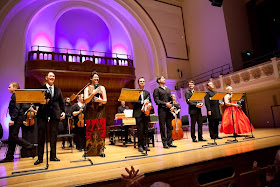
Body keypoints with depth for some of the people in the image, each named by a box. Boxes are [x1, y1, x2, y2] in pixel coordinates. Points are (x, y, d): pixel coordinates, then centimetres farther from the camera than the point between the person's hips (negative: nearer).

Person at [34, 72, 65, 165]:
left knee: (54, 136, 8)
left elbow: (62, 103, 12)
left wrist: (63, 111, -1)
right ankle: (40, 157, 11)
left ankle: (53, 156, 18)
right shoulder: (41, 89, 7)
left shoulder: (58, 90, 15)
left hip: (55, 115, 2)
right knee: (41, 136, 2)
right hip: (43, 114, -2)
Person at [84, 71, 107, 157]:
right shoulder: (87, 88, 7)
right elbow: (86, 101, -6)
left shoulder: (102, 88, 10)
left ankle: (101, 150, 8)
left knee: (101, 131, 0)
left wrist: (100, 100, -18)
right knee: (90, 132, 1)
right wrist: (93, 93, -20)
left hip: (100, 112, 1)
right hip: (90, 112, -1)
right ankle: (89, 151, 14)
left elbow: (105, 101, 3)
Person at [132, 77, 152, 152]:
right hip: (138, 113, -4)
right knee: (140, 130, -5)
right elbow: (133, 102, -6)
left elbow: (150, 101, 16)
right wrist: (142, 102, -16)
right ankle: (140, 145, 5)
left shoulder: (147, 92, 19)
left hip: (146, 113, 4)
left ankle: (145, 145, 12)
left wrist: (149, 104, -7)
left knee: (146, 130, 5)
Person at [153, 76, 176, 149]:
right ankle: (164, 143, 7)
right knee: (162, 127, -1)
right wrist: (165, 104, -17)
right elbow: (156, 100, -8)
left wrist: (172, 106, -3)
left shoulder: (168, 89, 20)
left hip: (169, 110, 5)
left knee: (169, 126, 6)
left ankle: (169, 142, 13)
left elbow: (171, 99, 16)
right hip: (162, 110, -5)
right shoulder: (157, 90, 2)